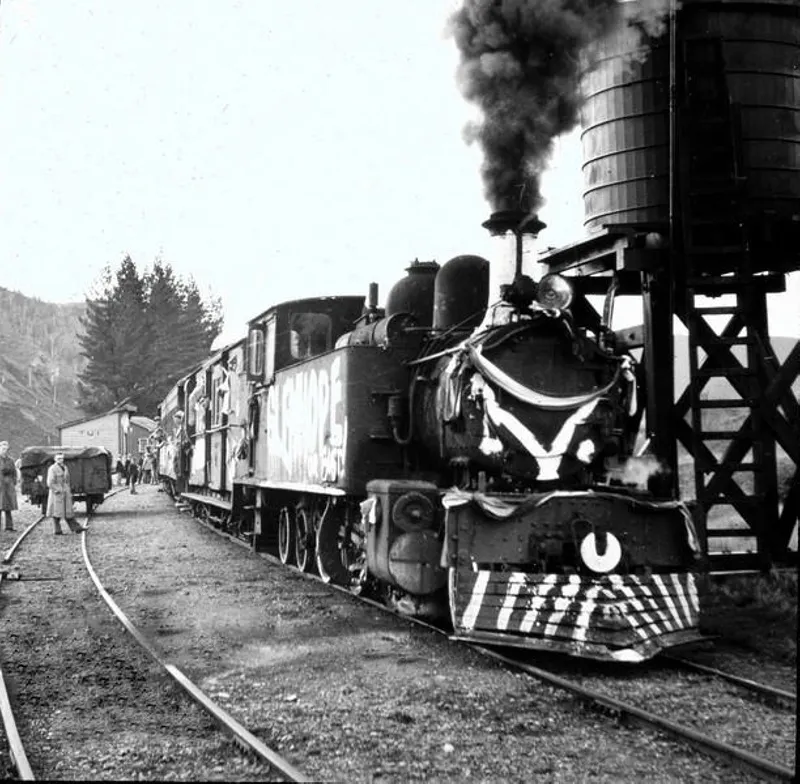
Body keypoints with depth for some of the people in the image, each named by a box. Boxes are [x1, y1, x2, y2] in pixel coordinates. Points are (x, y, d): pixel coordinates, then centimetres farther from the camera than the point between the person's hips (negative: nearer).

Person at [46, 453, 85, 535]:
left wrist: (69, 491, 15)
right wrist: (57, 491, -17)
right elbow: (50, 483, -15)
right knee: (57, 512, -2)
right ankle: (57, 530, 3)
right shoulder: (52, 469, -10)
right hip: (57, 493, -7)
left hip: (65, 493, 7)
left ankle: (75, 528, 4)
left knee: (68, 511, 6)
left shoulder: (65, 468, 13)